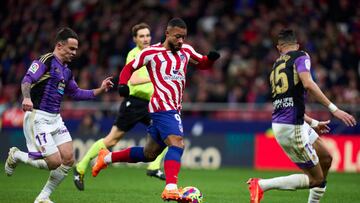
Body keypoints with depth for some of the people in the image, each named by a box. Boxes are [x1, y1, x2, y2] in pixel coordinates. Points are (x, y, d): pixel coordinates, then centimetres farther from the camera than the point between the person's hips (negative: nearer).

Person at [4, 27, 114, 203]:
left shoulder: (66, 71, 16)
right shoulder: (45, 61, -9)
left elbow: (76, 93, 27)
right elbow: (27, 80, -21)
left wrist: (100, 90, 16)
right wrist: (26, 97, -41)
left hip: (55, 118, 8)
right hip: (38, 117, -8)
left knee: (68, 159, -3)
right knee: (54, 162, -12)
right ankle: (16, 155, 13)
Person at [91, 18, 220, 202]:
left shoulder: (186, 51, 14)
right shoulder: (151, 53, -1)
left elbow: (202, 63, 27)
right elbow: (129, 68, 8)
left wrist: (211, 58, 5)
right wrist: (122, 84, -11)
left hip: (173, 109, 8)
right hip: (163, 107, -8)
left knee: (149, 154, 17)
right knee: (177, 145, -27)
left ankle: (107, 158, 35)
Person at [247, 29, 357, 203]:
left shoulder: (276, 67, 19)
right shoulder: (301, 56, -4)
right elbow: (308, 84, -23)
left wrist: (314, 123, 36)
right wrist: (333, 109, -23)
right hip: (292, 128, -8)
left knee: (326, 159, 19)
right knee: (316, 179, -1)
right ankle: (261, 185, -7)